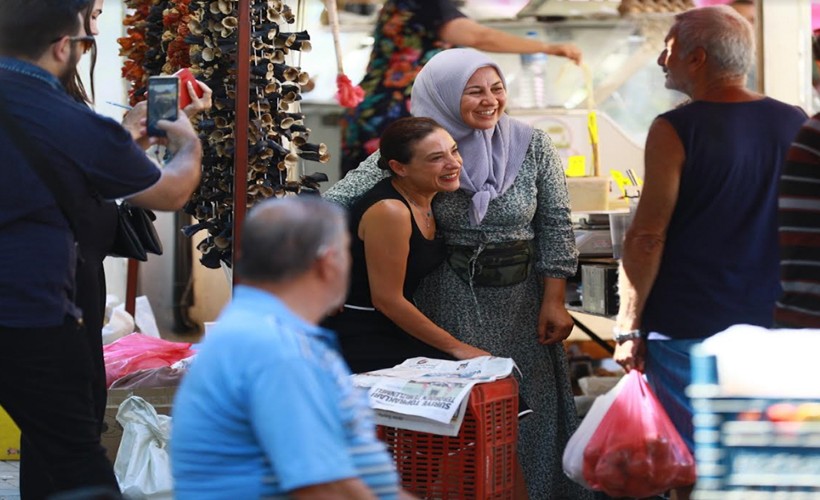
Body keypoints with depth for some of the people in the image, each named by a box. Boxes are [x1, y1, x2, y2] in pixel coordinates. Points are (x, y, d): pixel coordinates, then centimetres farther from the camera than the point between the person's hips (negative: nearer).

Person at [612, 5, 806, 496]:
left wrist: (629, 328, -6)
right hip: (773, 326, 4)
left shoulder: (676, 130, -11)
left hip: (689, 331, -4)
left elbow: (648, 237, -13)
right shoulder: (796, 125, 4)